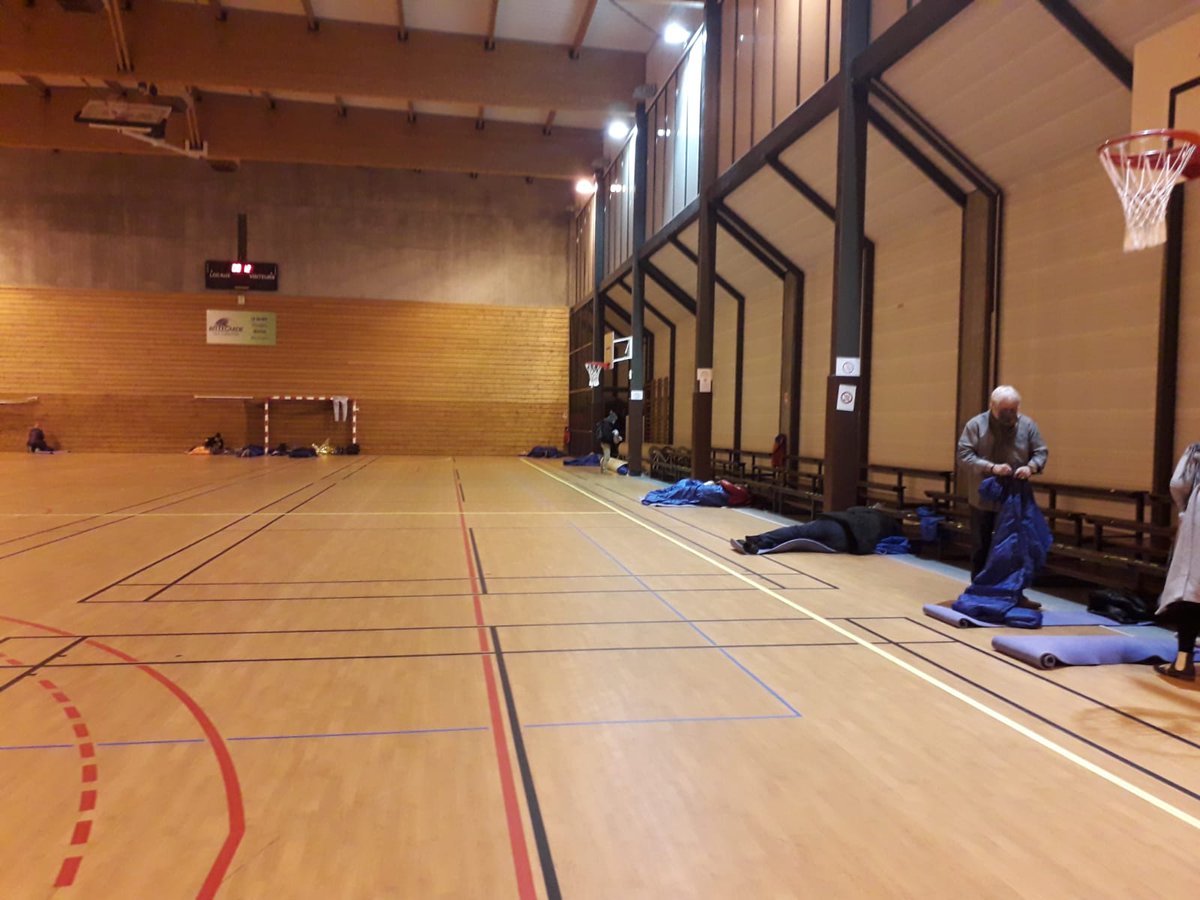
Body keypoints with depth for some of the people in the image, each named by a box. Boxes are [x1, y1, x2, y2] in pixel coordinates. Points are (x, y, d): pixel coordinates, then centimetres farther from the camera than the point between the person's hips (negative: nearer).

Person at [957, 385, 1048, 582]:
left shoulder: (1028, 425, 0)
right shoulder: (976, 424, -8)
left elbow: (1041, 452, 4)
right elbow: (964, 454, -13)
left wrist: (1031, 467, -18)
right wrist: (991, 467, -25)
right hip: (982, 497, -2)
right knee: (980, 546, 9)